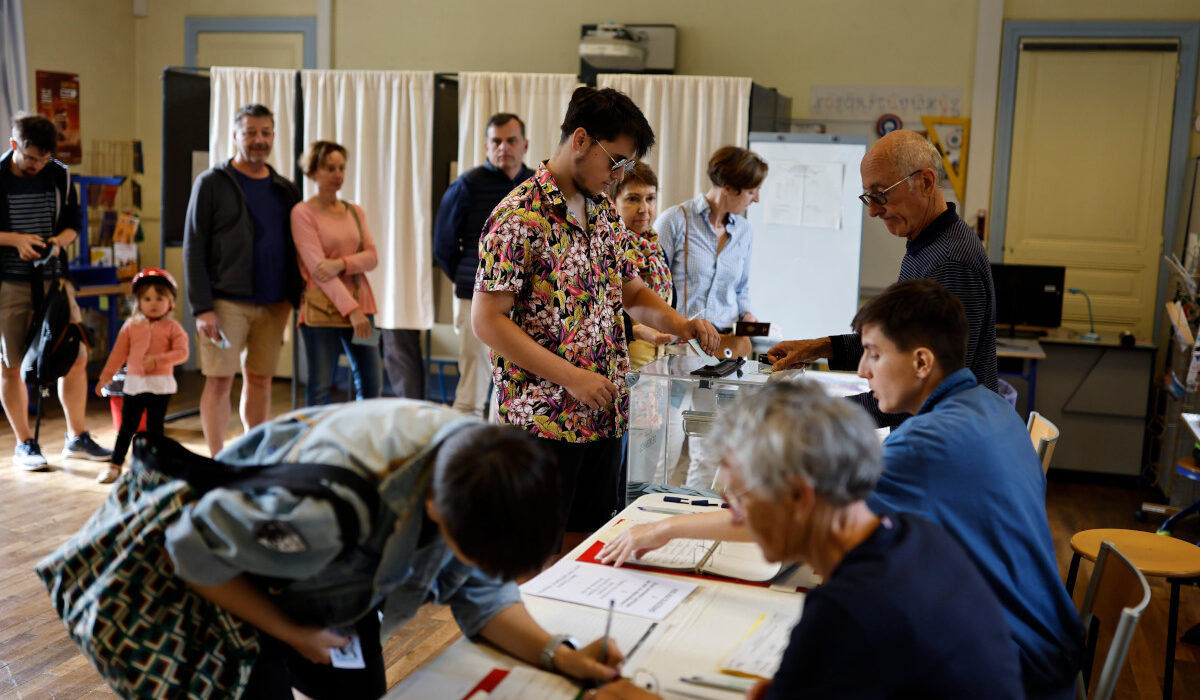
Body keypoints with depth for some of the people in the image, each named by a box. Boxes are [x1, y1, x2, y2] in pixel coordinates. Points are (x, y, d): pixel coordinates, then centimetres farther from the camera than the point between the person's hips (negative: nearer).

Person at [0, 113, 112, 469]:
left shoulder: (60, 175, 4)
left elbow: (73, 223, 13)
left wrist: (60, 239, -8)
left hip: (54, 279, 3)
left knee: (76, 359, 4)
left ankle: (77, 438, 18)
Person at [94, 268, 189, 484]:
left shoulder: (172, 327, -2)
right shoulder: (131, 326, 6)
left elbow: (181, 352, -9)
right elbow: (119, 353, 10)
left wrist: (157, 360, -22)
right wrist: (105, 377, 10)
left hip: (160, 385, -2)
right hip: (134, 383, 2)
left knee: (154, 426, 4)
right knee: (127, 426, 6)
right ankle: (115, 465, 15)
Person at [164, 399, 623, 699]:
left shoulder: (479, 463, -26)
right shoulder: (334, 507, -46)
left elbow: (481, 594, -10)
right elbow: (192, 548, -29)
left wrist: (558, 654, -25)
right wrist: (291, 632, -20)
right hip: (245, 596, -4)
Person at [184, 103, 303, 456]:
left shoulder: (286, 190, 13)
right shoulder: (212, 183, -1)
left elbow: (297, 249, 15)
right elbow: (193, 248, -5)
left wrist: (297, 298, 4)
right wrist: (202, 307, -13)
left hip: (274, 304, 4)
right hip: (227, 303, -4)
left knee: (260, 381, 10)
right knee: (220, 381, -2)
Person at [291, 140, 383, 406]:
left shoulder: (355, 212, 13)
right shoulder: (302, 212, -5)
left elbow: (372, 257, 3)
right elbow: (316, 266, -14)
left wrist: (341, 263, -18)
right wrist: (350, 308, -21)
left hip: (359, 304, 5)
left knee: (371, 385, 7)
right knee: (319, 388, -2)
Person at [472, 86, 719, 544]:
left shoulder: (605, 213, 11)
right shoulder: (519, 218, -14)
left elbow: (632, 292, 21)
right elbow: (487, 320, -16)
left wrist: (680, 325, 1)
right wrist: (570, 376, -19)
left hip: (604, 416, 7)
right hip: (543, 421, -7)